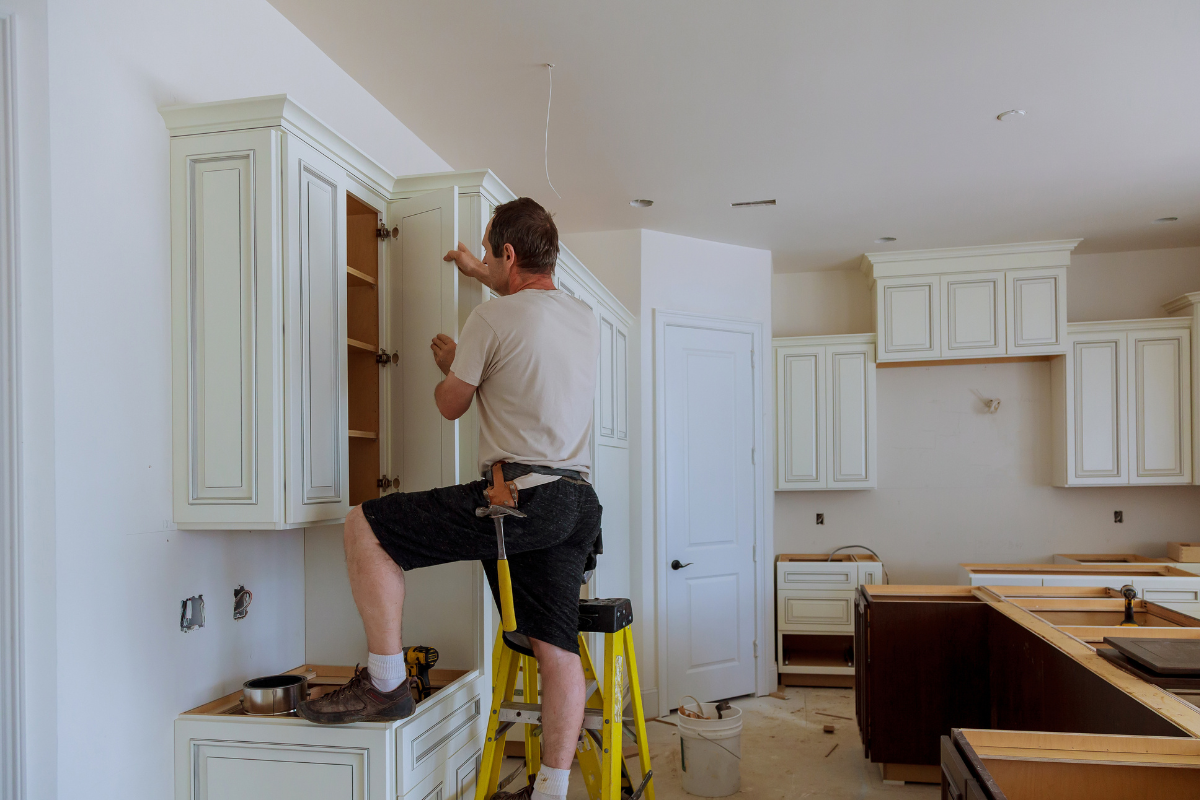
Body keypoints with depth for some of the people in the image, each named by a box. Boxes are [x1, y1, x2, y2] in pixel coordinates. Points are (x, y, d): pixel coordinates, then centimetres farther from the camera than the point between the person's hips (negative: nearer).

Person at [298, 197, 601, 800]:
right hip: (576, 504, 8)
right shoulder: (584, 317, 15)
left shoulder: (490, 320, -7)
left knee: (363, 527, 1)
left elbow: (450, 406, 6)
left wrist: (448, 363, 28)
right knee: (557, 647, 9)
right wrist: (478, 273, 50)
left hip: (518, 496, -8)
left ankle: (386, 683, 6)